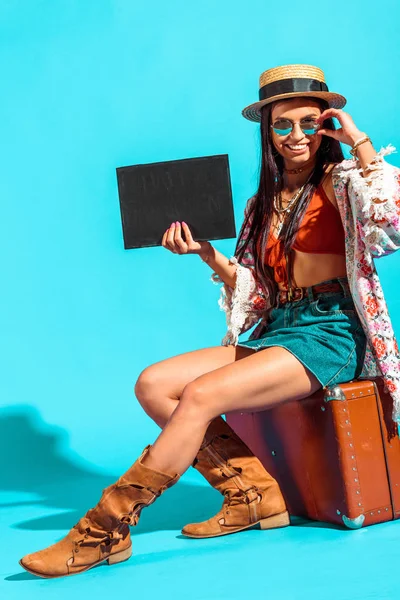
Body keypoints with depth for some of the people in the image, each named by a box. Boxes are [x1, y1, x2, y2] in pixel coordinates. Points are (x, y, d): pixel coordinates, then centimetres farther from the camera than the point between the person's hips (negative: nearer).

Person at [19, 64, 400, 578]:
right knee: (153, 384, -10)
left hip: (330, 336, -7)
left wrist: (358, 141, -14)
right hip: (275, 332, 8)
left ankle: (103, 531, -19)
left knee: (201, 396, -26)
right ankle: (252, 496, -9)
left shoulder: (341, 182, 0)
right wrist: (207, 254, 1)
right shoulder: (266, 201, 19)